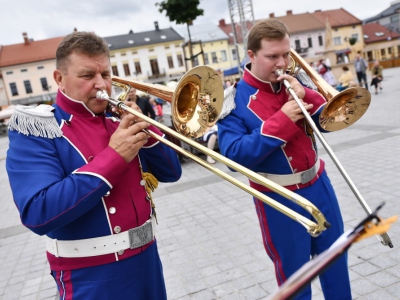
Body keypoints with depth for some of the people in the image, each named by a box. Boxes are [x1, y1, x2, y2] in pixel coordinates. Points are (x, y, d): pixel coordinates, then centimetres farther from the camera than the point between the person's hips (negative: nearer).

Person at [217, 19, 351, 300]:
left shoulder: (292, 84, 3)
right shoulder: (236, 101, -14)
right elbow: (235, 156, -24)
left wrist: (306, 96, -16)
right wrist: (282, 120, -28)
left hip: (318, 184, 6)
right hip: (280, 199, -5)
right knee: (294, 273, 11)